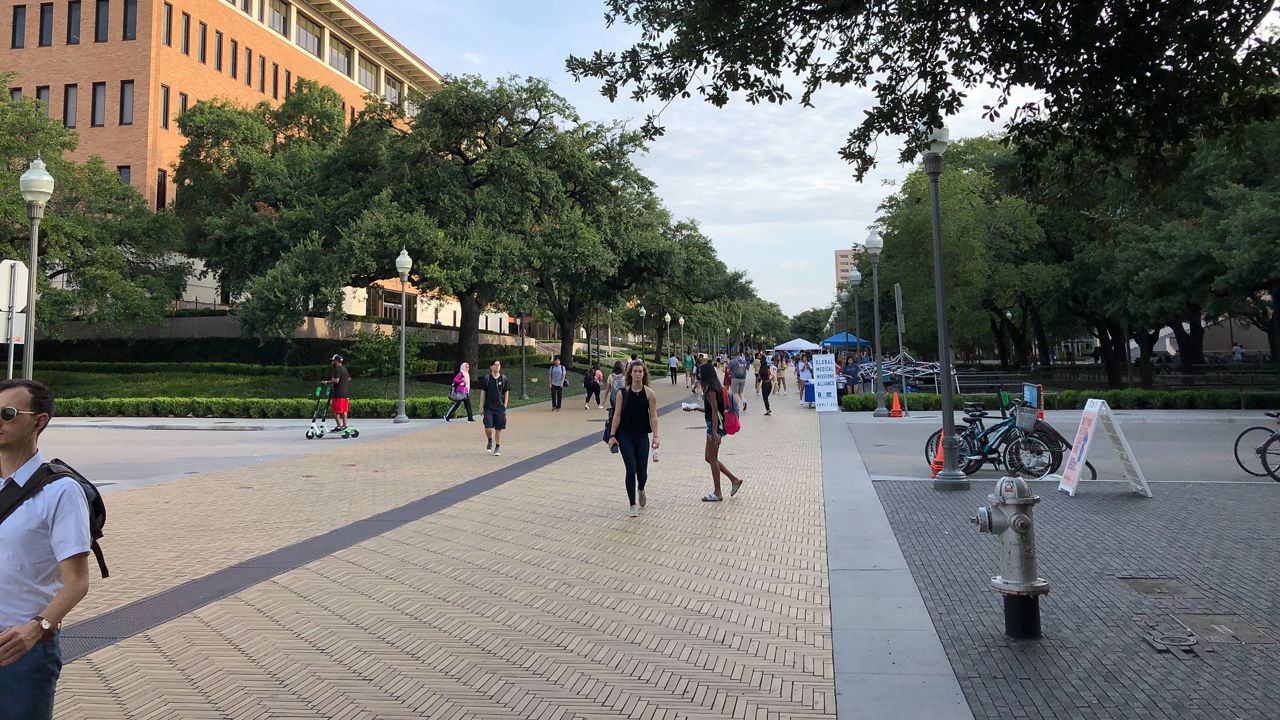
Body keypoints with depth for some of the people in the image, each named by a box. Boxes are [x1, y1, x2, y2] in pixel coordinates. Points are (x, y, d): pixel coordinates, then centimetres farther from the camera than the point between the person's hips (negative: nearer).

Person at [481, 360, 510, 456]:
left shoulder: (503, 378, 3)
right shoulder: (487, 378, 0)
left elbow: (506, 392, 9)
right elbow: (483, 392, 4)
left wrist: (505, 404, 1)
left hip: (500, 408, 1)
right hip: (488, 407, -1)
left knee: (499, 429, 4)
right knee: (488, 428, -9)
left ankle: (498, 447, 17)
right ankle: (490, 440, 22)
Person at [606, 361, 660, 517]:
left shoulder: (649, 393, -4)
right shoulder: (623, 393, -3)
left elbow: (653, 416, -5)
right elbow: (617, 415, 0)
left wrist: (655, 436, -13)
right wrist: (612, 436, -4)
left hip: (642, 436, 1)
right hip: (625, 436, 0)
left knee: (642, 471, 4)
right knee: (631, 469, -9)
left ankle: (641, 489, 40)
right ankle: (632, 505, 4)